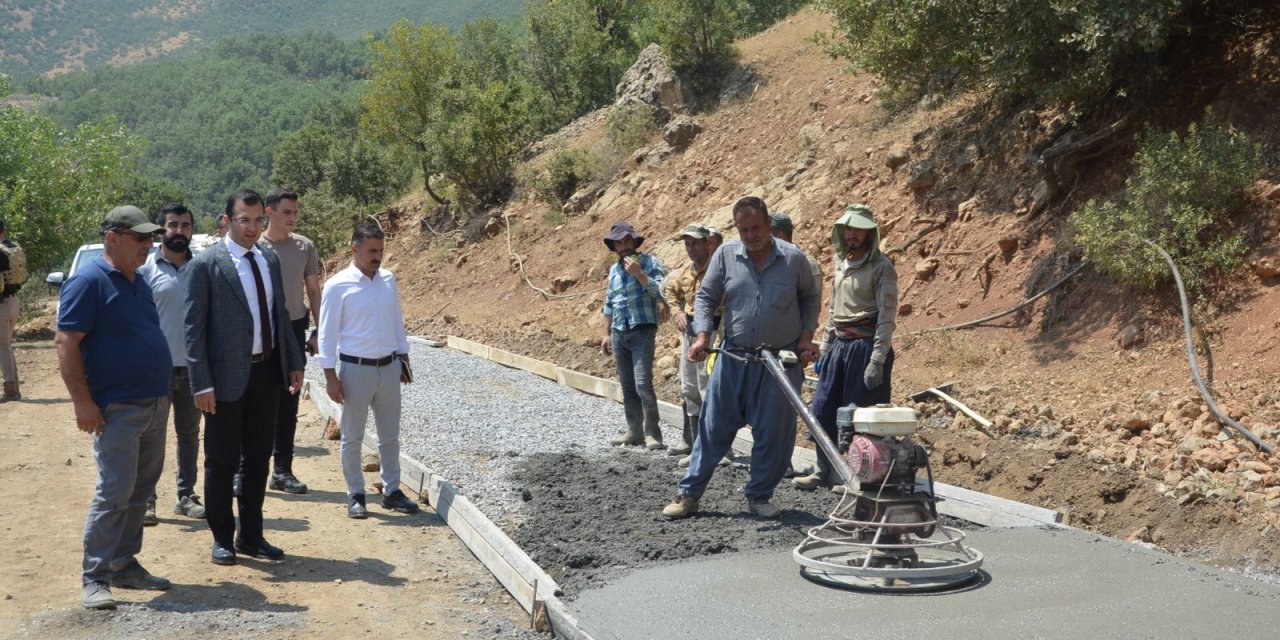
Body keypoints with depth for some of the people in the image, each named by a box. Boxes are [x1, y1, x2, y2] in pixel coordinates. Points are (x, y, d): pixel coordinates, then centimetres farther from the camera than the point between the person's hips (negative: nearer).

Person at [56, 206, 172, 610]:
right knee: (115, 492, -9)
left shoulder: (138, 282, 15)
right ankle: (94, 578, 0)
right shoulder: (89, 282, -11)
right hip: (117, 409, -8)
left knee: (140, 491, 11)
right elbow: (66, 341, -16)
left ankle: (125, 565, 21)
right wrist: (82, 402, -20)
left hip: (154, 405, 8)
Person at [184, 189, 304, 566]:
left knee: (259, 457, 13)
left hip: (267, 371, 6)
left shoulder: (270, 260, 10)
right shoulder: (205, 264, -9)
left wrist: (294, 362, 10)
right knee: (222, 461, 6)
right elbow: (194, 327, -11)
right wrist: (202, 383, -15)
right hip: (228, 376, -6)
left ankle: (251, 536, 26)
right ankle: (222, 539, 20)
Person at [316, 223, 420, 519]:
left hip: (389, 366, 5)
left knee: (390, 435, 12)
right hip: (355, 369, -5)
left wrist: (403, 358, 14)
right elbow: (327, 333, -9)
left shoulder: (388, 280, 4)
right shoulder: (338, 286, -11)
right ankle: (355, 494, 19)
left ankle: (392, 490, 24)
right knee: (352, 437, 7)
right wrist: (331, 376, -11)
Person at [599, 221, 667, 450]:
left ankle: (652, 433, -8)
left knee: (643, 384, -15)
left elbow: (660, 292, -14)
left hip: (642, 331, -6)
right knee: (627, 386, 8)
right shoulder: (614, 270, 16)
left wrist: (639, 273, -20)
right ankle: (634, 431, 15)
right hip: (619, 334, 6)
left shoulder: (649, 262, -2)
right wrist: (606, 334, 18)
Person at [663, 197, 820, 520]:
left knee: (774, 434, 4)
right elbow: (706, 297, 4)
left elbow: (810, 297, 11)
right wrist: (702, 336, -9)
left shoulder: (793, 258, -3)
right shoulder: (725, 255, -2)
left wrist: (806, 336, 2)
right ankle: (689, 494, 13)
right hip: (733, 357, 1)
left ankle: (759, 497, 19)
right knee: (713, 428, 5)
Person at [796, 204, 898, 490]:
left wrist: (877, 361, -19)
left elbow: (887, 316, -14)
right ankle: (824, 471, 21)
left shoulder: (881, 266, -9)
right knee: (823, 410, 9)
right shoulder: (841, 263, 14)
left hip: (865, 347, -7)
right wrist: (824, 350, 18)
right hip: (838, 346, 8)